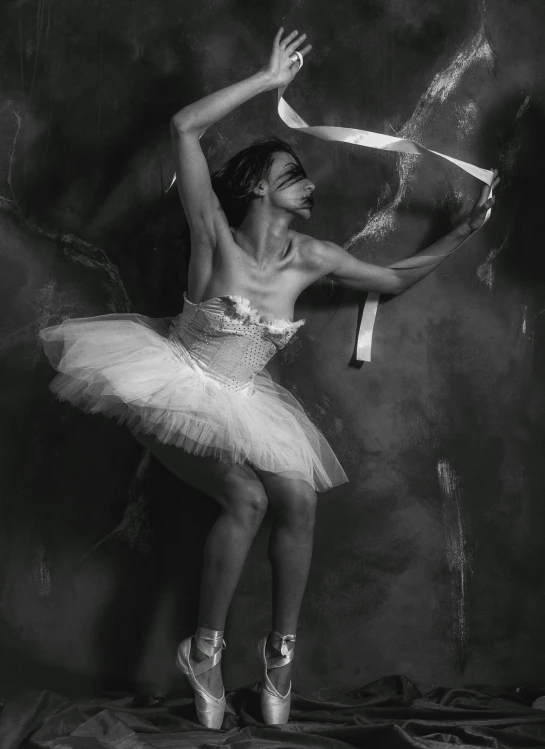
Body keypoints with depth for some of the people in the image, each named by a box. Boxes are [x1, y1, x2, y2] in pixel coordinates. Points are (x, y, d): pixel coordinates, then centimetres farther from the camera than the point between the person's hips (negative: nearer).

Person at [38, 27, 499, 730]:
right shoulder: (214, 231, -14)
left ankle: (281, 650, 10)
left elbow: (395, 280, 12)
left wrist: (459, 234, 4)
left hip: (243, 399, 5)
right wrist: (269, 78, -17)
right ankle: (205, 649, -4)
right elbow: (184, 126, -22)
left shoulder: (312, 258, -2)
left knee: (299, 503, -9)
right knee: (247, 498, -21)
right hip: (181, 379, -5)